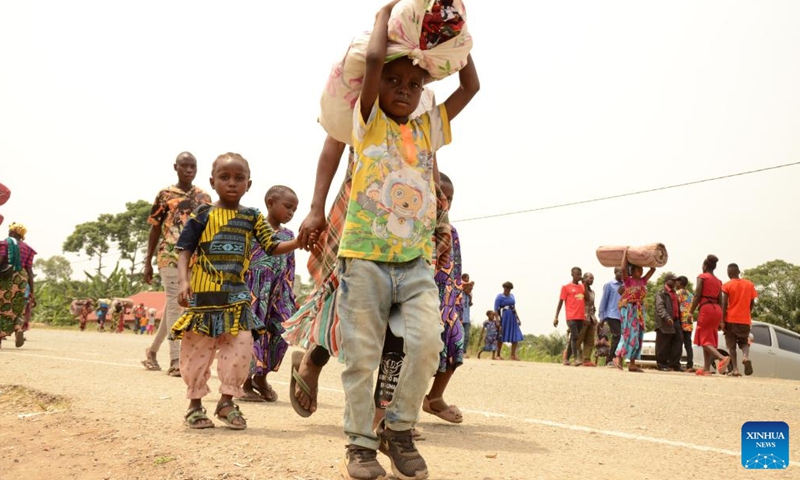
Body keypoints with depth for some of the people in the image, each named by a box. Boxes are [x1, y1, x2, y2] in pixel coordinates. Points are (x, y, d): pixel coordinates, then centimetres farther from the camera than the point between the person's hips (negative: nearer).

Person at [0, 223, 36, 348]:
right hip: (21, 279, 2)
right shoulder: (27, 248, 13)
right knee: (18, 310, 14)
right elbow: (29, 270, 7)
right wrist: (32, 291, 7)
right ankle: (19, 329, -13)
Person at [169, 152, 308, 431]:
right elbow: (184, 250, -3)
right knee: (198, 350, 5)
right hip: (203, 294, -2)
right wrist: (183, 280, -17)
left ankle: (227, 401, 14)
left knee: (240, 347, -2)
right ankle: (195, 404, 20)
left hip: (237, 296, 2)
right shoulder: (203, 215, -1)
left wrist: (298, 242, -12)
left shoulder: (252, 217, 7)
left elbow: (274, 248, 5)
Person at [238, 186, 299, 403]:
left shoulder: (288, 235, 13)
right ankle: (246, 382, 8)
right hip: (254, 289, -6)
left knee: (280, 330, 0)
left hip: (277, 292, 6)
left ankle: (261, 377, 18)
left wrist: (291, 296, 13)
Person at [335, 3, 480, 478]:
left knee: (427, 342, -14)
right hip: (365, 256, -3)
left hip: (416, 260, 3)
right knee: (362, 355, 2)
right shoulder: (368, 122, 3)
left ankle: (399, 430, 8)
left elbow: (471, 86, 17)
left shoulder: (428, 128, 16)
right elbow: (373, 58, -11)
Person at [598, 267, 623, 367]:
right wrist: (602, 317, -4)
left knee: (616, 338, 5)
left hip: (622, 317, 5)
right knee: (618, 337, -12)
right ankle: (609, 360, -6)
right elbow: (603, 301, -1)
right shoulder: (609, 285, 0)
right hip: (612, 315, -5)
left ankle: (609, 360, 13)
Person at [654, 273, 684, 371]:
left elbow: (678, 307, 24)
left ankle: (674, 365, 10)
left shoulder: (675, 293, 23)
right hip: (665, 323, -7)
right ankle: (661, 365, 6)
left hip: (676, 322, 7)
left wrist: (679, 321, 14)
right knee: (664, 346, -2)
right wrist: (667, 317, -31)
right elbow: (660, 307, -17)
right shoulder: (661, 293, -3)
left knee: (678, 344, 4)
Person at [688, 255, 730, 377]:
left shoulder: (702, 277, -2)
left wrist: (691, 312, -8)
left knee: (704, 339, -6)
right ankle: (706, 368, 9)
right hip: (717, 309, 7)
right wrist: (720, 319, 18)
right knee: (710, 339, 11)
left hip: (705, 308, -7)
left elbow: (697, 296, -11)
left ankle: (722, 357, -29)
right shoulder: (718, 281, 16)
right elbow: (720, 301, 14)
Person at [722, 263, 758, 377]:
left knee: (731, 346, 6)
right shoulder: (749, 284, 5)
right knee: (744, 342, 17)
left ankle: (735, 369, -2)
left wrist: (722, 321, -8)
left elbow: (724, 304, -10)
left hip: (731, 319, -2)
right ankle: (746, 357, -13)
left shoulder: (727, 285, -5)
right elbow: (752, 303, 7)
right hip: (745, 320, 3)